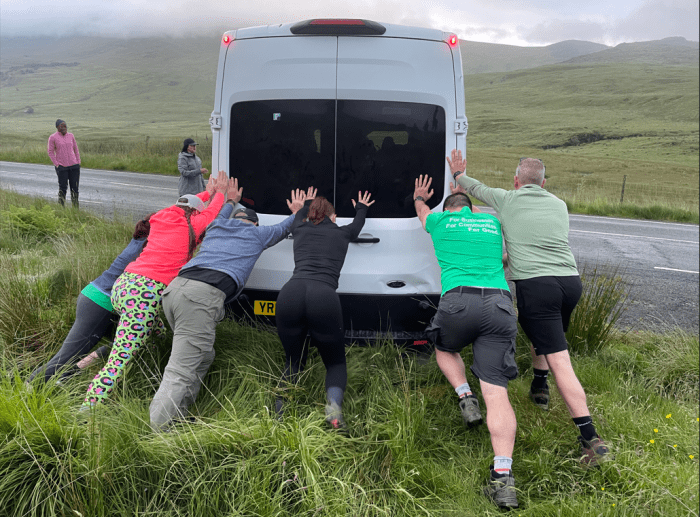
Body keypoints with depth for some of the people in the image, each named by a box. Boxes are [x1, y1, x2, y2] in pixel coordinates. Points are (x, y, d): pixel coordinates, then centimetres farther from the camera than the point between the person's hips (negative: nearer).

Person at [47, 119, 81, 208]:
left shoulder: (70, 136, 10)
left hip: (74, 165, 3)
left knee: (75, 187, 4)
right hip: (61, 167, -3)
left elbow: (76, 149, 15)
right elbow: (50, 151, 0)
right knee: (63, 187, -3)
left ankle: (76, 207, 12)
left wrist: (78, 163, 8)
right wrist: (56, 164, -7)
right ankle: (61, 207, 8)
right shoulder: (53, 137, -1)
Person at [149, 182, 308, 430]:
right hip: (203, 295, -7)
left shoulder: (215, 227, 32)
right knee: (181, 371, -11)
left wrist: (231, 201, 76)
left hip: (174, 288, 7)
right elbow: (286, 227, 41)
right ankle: (156, 432, -16)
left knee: (202, 357, 19)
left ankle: (179, 417, 17)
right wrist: (298, 211, 60)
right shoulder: (257, 233, 21)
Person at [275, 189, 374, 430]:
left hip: (290, 293, 2)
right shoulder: (342, 233, 25)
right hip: (324, 296, -2)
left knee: (293, 362, 22)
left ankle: (280, 408, 0)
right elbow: (357, 224, 51)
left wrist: (307, 204, 76)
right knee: (335, 363, 15)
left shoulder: (300, 229, 28)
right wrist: (361, 207, 72)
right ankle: (333, 404, -15)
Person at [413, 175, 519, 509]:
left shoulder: (440, 221, 20)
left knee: (444, 350, 32)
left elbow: (423, 212, 46)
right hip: (499, 303, 2)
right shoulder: (493, 223, 26)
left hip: (458, 301, -1)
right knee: (496, 392, -4)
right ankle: (503, 478, -15)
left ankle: (466, 399, 8)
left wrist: (419, 197, 70)